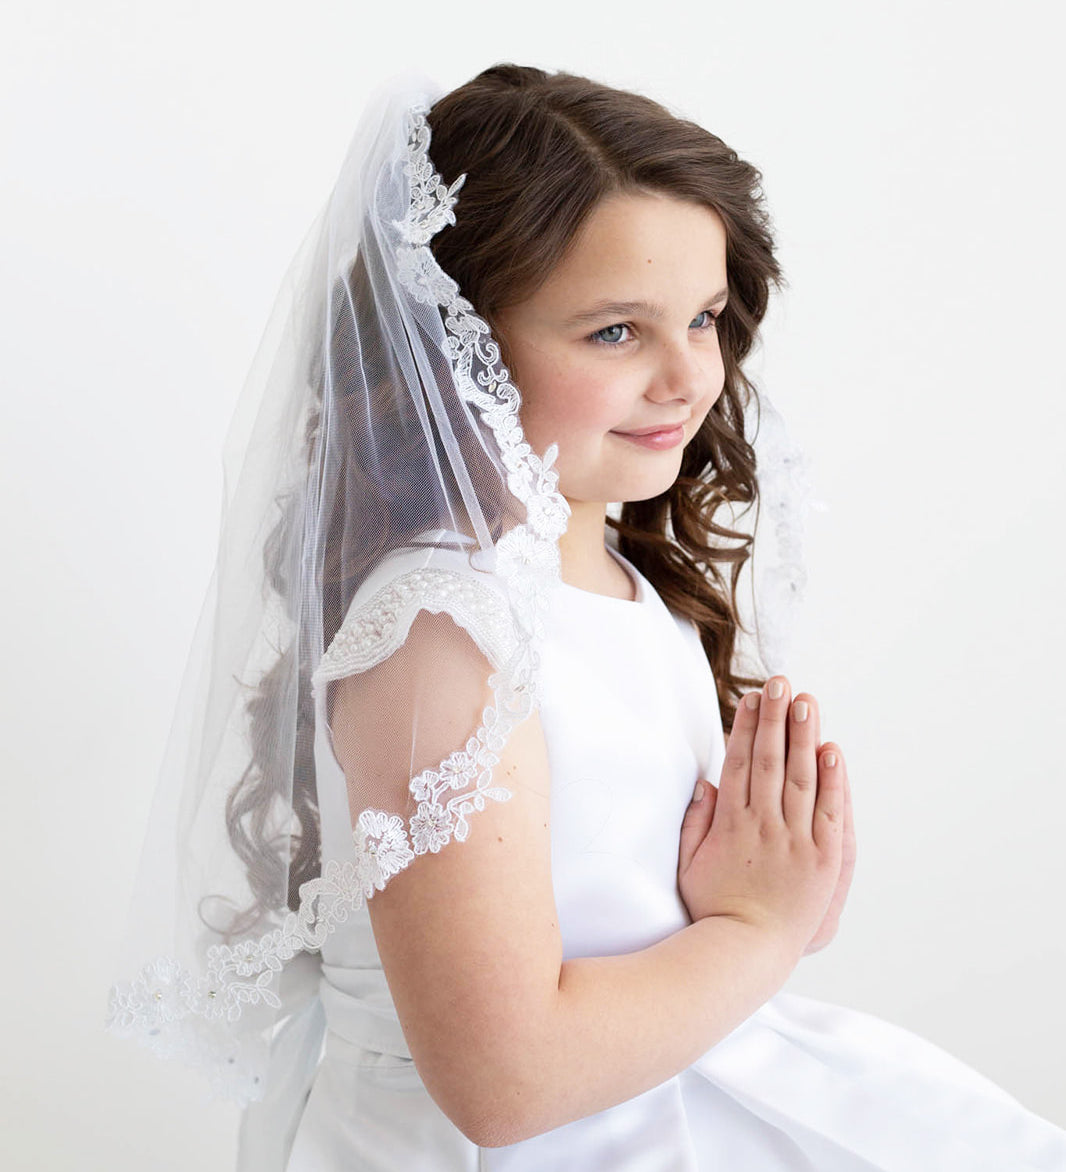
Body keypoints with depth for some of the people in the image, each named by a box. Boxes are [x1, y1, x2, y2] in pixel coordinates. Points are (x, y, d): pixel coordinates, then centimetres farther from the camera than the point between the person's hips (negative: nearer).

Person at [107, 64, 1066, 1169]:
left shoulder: (635, 574, 1)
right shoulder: (438, 631, -25)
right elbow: (503, 1079, -26)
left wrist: (787, 880, -8)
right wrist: (758, 931, -14)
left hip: (679, 1081, 7)